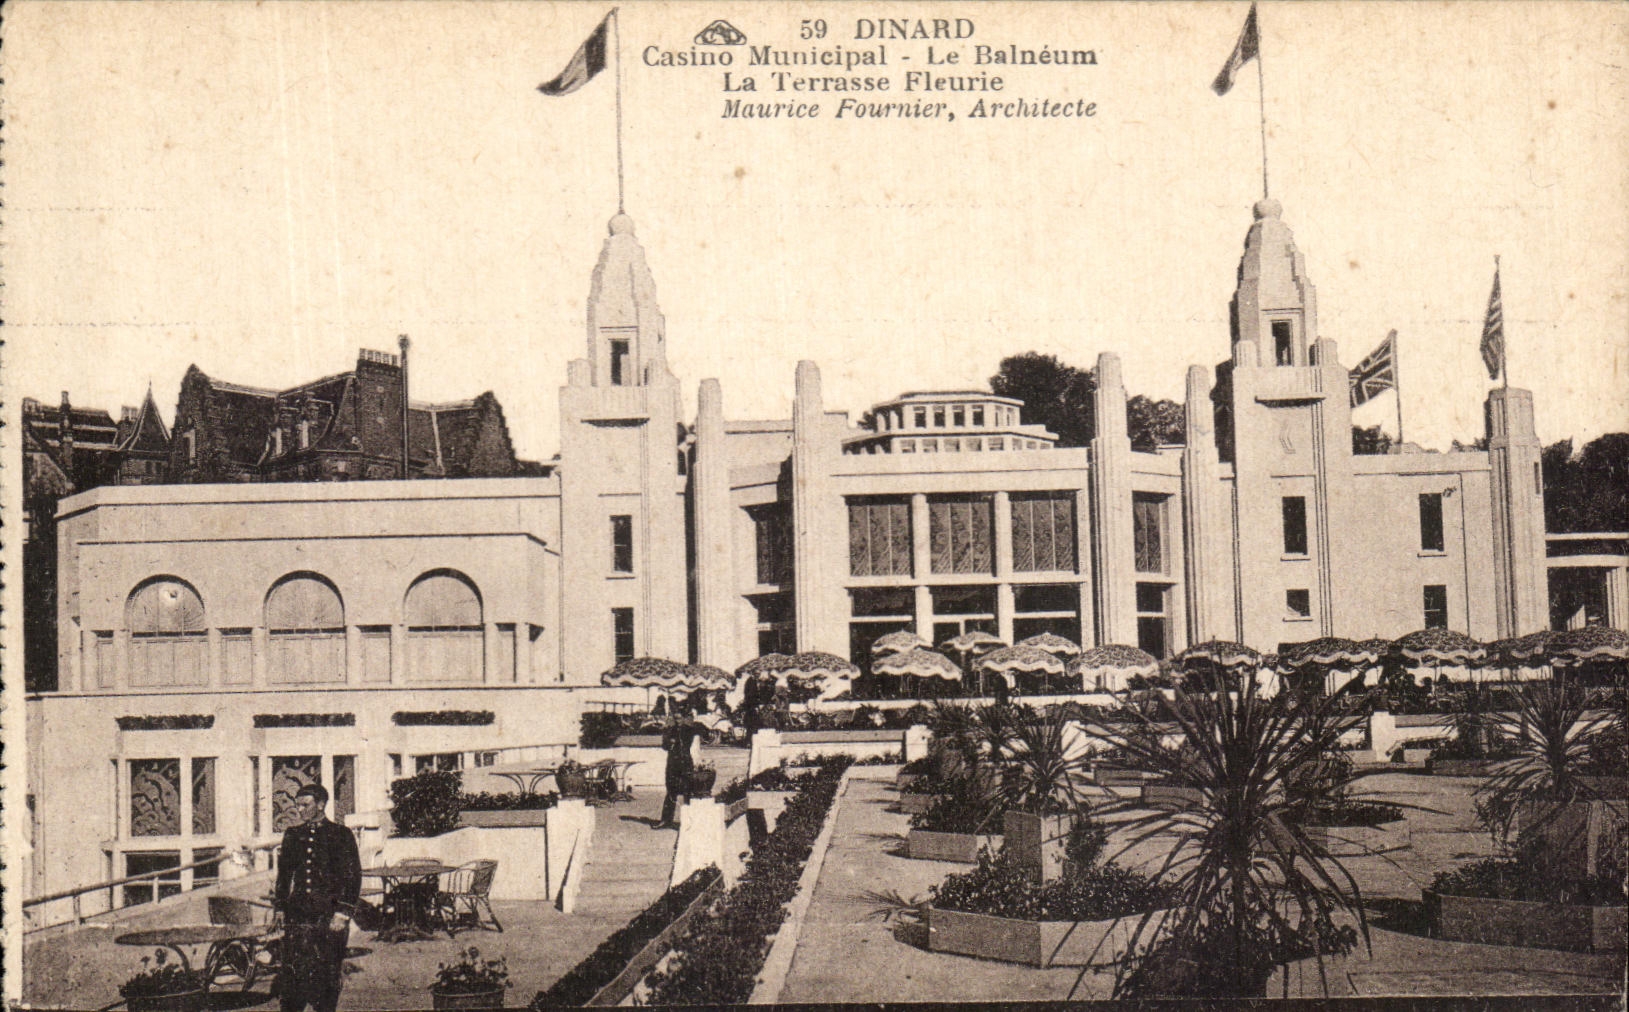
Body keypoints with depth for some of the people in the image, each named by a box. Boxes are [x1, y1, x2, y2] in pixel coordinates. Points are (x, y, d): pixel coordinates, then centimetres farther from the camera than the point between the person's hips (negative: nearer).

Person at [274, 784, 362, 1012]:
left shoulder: (340, 835, 2)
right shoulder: (292, 834, 14)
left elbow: (353, 877, -1)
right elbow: (284, 873, 18)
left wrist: (342, 914, -8)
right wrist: (283, 907, 10)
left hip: (329, 917, -3)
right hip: (297, 915, 3)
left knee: (327, 974, 0)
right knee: (293, 973, -4)